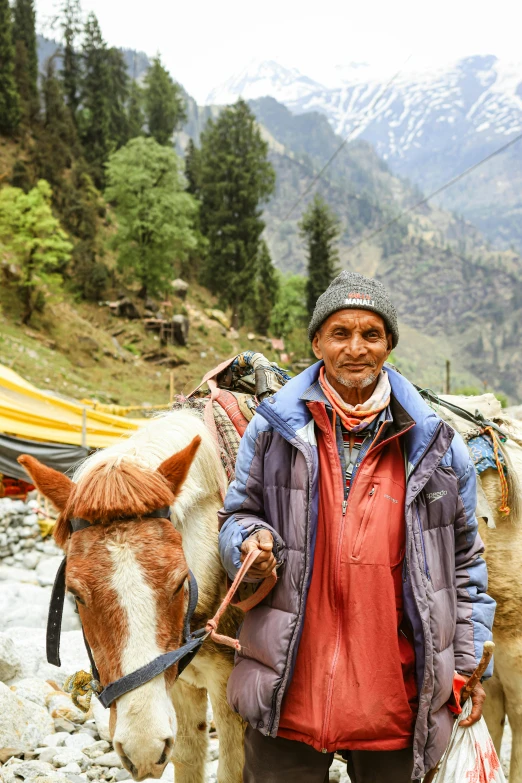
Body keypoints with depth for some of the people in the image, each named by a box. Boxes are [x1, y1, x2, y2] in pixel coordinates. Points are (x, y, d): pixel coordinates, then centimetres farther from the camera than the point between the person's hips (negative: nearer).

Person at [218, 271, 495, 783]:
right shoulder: (273, 429, 1)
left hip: (396, 695, 1)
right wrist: (250, 541, -12)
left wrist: (469, 665, 7)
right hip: (289, 690, 0)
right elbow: (237, 514, 11)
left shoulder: (436, 446, 2)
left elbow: (464, 561, 8)